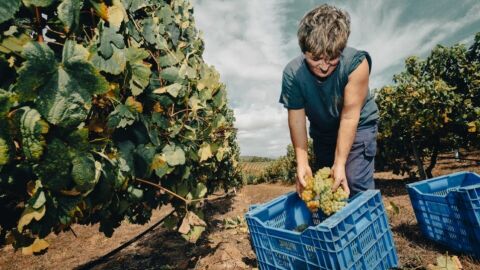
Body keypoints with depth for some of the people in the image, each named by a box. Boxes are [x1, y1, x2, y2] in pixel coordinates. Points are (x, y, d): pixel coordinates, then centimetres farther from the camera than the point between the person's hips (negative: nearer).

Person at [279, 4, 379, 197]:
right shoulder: (292, 73, -26)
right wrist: (302, 163, -24)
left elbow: (349, 117, -29)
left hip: (358, 126, -2)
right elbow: (297, 120, -21)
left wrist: (340, 163, -28)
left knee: (356, 184, -13)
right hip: (322, 131, 3)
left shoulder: (356, 63, -31)